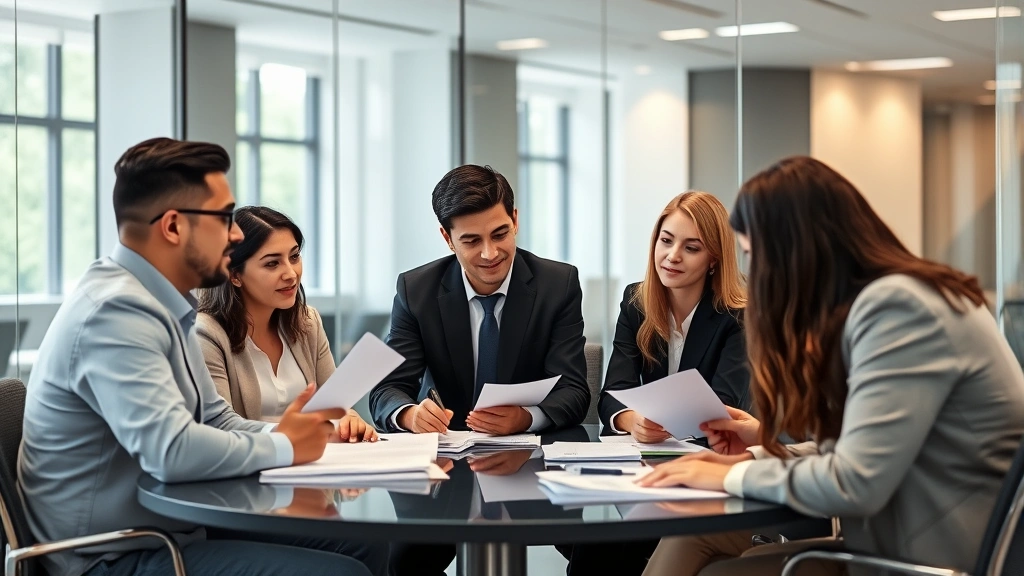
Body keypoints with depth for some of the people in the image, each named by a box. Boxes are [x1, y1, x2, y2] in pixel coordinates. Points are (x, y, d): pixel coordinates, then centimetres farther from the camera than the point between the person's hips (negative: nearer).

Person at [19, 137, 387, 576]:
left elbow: (215, 420, 15)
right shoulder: (115, 311, -21)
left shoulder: (161, 306, 9)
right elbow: (172, 449, -31)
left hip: (172, 527, 10)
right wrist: (283, 447, -14)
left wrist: (297, 430, -4)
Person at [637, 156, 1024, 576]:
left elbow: (856, 484, -23)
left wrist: (733, 476, -11)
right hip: (906, 541, 9)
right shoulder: (884, 299, 12)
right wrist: (766, 448, 18)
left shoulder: (898, 308, -18)